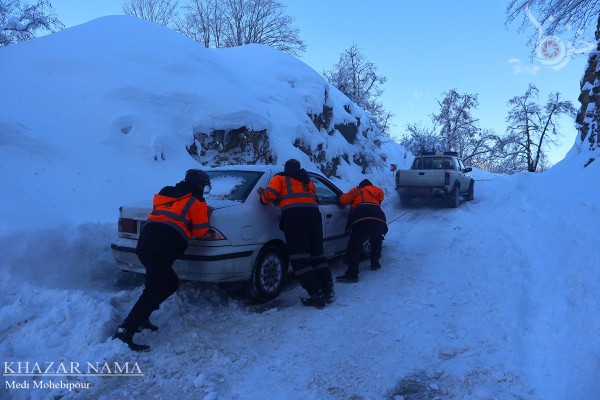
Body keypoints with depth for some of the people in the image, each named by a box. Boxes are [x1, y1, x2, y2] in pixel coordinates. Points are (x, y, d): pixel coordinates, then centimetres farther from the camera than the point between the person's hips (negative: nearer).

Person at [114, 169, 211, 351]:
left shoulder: (165, 194, 28)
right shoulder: (196, 201, 8)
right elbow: (200, 231, 8)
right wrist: (205, 215, 26)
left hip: (145, 243, 8)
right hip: (162, 249, -8)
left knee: (171, 283, 20)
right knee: (154, 290, -10)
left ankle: (141, 318, 18)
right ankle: (125, 331, -19)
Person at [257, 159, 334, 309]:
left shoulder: (280, 178, 16)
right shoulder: (307, 180, 31)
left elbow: (270, 194, 1)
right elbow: (314, 196, 23)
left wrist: (263, 198, 23)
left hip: (293, 216, -5)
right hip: (313, 214, 5)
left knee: (300, 258, -4)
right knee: (317, 254, 15)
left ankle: (317, 296, -9)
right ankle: (329, 292, 13)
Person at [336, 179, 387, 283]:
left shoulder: (357, 191, 24)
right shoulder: (377, 193, 37)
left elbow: (343, 200, 13)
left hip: (362, 220, -5)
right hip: (379, 219, 5)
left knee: (353, 247, -3)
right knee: (376, 241, 33)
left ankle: (352, 274, -12)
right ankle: (375, 264, 38)